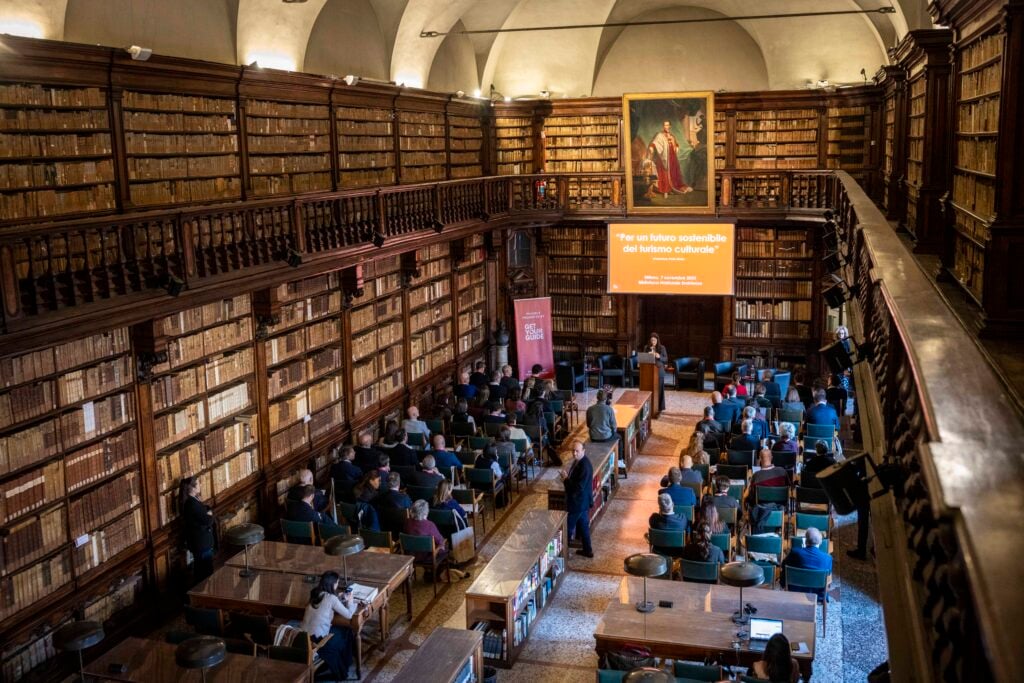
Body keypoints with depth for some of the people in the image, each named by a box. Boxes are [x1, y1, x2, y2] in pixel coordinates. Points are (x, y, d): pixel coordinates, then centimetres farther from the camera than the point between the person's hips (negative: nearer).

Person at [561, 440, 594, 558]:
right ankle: (587, 550, 31)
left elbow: (579, 486, -28)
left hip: (578, 502, -10)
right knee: (583, 526, 20)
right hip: (581, 500, 10)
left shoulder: (585, 466, -27)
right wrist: (566, 478, -2)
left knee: (568, 526, 5)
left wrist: (566, 479, -19)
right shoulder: (577, 461, 3)